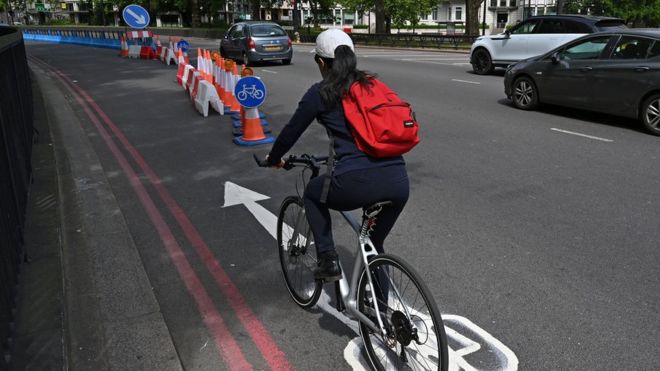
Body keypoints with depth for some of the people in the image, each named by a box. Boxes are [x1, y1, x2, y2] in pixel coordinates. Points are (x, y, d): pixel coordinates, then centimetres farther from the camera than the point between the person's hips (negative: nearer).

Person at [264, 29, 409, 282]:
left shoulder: (320, 93, 6)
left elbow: (291, 132, 15)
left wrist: (273, 159, 36)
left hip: (358, 183, -5)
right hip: (399, 183, 5)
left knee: (313, 194, 27)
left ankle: (328, 261, 21)